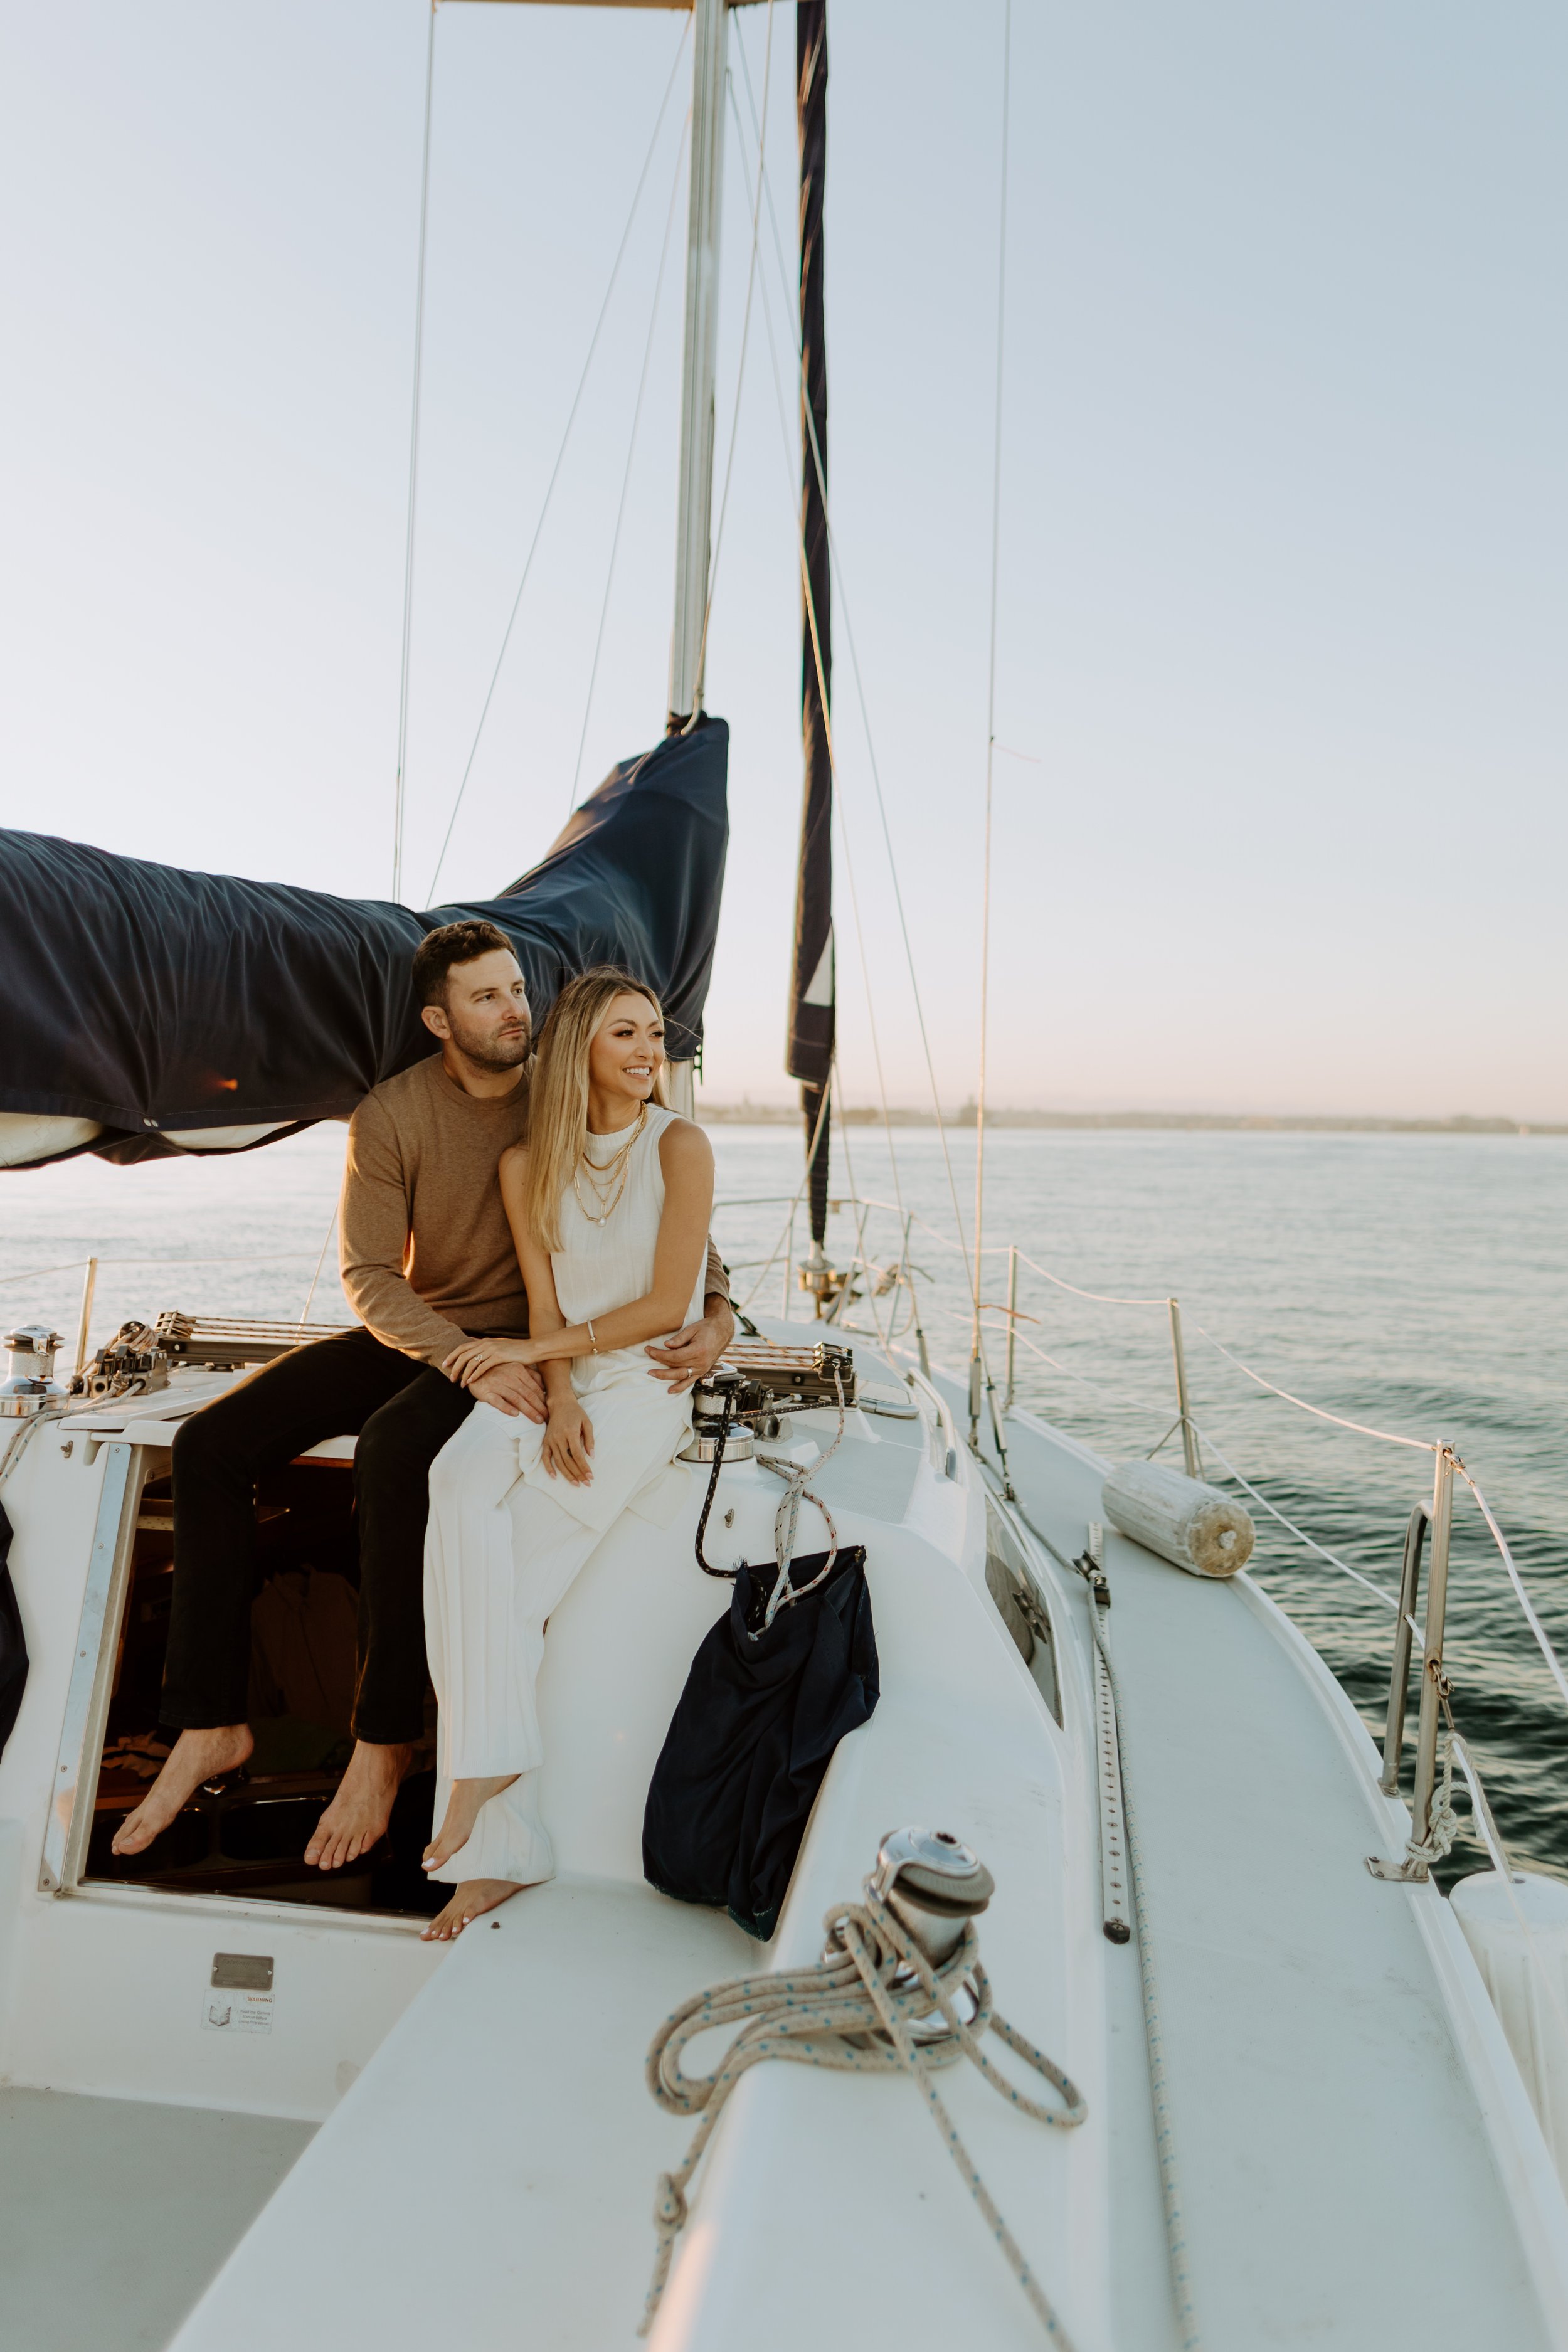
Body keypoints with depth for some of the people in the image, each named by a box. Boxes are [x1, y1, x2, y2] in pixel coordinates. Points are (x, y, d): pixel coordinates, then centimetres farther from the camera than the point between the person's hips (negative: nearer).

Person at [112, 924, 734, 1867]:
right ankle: (210, 1723, 1)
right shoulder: (391, 1116, -7)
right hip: (414, 1332, 4)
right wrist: (469, 1360, -26)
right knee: (211, 1443, -10)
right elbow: (369, 1275, -11)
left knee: (395, 1448, -34)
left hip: (521, 1340, -3)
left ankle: (386, 1739, -17)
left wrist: (716, 1311, -19)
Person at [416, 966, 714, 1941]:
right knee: (463, 1483, -26)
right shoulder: (530, 1162, 8)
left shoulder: (680, 1146, -5)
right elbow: (544, 1304, 4)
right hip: (548, 1382, 4)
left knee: (492, 1571, -22)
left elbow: (667, 1303, -8)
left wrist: (537, 1349, -7)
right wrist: (559, 1401, -13)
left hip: (644, 1385, -3)